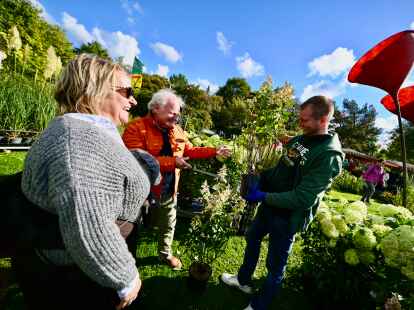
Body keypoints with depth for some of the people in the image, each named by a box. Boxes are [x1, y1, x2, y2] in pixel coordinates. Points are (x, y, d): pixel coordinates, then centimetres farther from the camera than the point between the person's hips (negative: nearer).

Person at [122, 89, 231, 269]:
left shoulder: (177, 130, 3)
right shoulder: (136, 128, -20)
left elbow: (190, 150, 10)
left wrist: (214, 152, 2)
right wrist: (172, 162, -31)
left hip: (168, 191, 6)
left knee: (168, 225, 25)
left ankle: (165, 254, 52)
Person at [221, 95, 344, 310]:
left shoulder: (329, 155, -23)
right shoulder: (299, 140, 1)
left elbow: (303, 199, -27)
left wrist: (263, 197, -24)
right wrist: (259, 178, -2)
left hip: (288, 216, -8)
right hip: (269, 204, 8)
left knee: (275, 264, 11)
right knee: (252, 238, 24)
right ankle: (243, 280, 50)